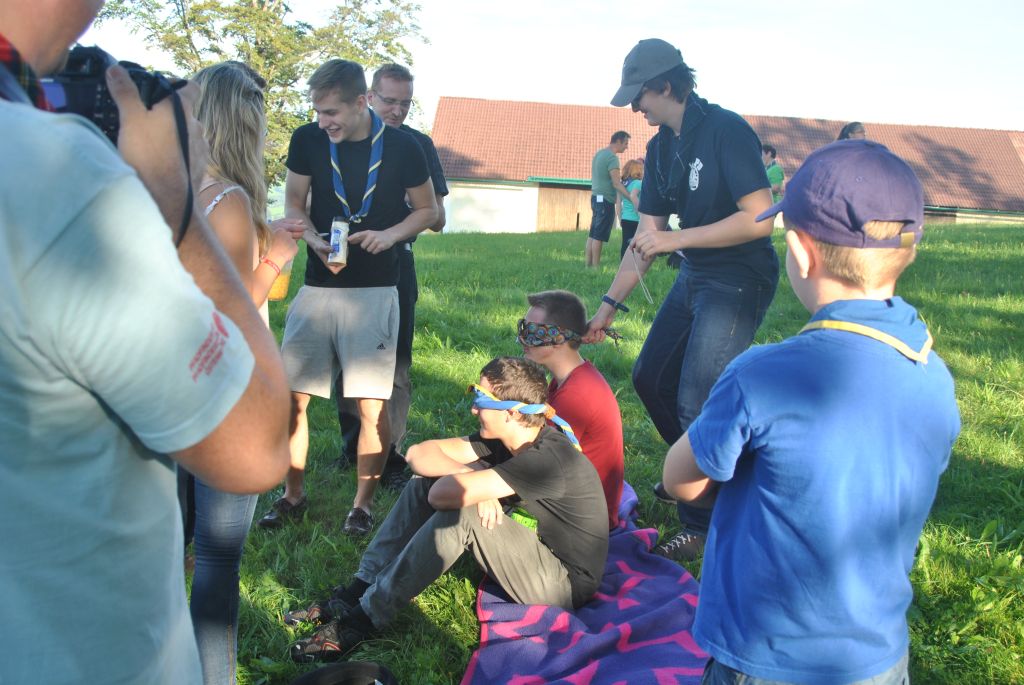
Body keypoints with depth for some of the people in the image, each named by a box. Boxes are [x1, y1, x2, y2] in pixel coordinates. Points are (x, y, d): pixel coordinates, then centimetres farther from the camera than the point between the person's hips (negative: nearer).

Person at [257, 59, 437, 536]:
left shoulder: (402, 147, -6)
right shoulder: (308, 140, 0)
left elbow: (428, 211, 6)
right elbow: (294, 203, 10)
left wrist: (390, 234, -13)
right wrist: (315, 240, -11)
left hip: (375, 290, -2)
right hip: (318, 287, 3)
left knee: (372, 405, -2)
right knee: (291, 397, 3)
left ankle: (363, 503, 17)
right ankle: (293, 495, 23)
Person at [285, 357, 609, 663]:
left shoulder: (548, 458, -29)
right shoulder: (507, 438, -2)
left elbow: (446, 493, -38)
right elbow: (420, 453, -5)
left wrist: (470, 478, -15)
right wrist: (473, 478, -21)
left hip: (565, 582, -8)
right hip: (530, 548, 9)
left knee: (460, 514, -30)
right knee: (424, 483, -1)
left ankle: (365, 618, -18)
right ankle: (360, 590, -3)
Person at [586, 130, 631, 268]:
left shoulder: (599, 153, 14)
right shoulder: (612, 157, -14)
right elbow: (616, 184, -18)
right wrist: (632, 198, -17)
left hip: (596, 197, 9)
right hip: (605, 199, -9)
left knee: (593, 234, 9)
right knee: (599, 236, -8)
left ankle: (589, 264, 10)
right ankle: (596, 266, -7)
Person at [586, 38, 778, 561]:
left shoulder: (727, 132, -19)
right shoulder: (662, 148, 6)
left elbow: (760, 219, -26)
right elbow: (647, 236, 7)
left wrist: (677, 238, -23)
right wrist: (608, 305, 3)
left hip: (739, 282, -9)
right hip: (694, 278, 9)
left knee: (697, 402, -9)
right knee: (650, 378, 16)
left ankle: (702, 526, 9)